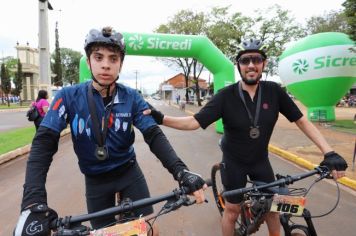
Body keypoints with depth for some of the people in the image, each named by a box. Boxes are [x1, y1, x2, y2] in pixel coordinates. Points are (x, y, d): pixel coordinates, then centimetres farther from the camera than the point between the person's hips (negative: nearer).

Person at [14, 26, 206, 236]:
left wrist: (181, 171, -34)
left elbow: (155, 136, -17)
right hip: (96, 180, 0)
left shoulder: (132, 98, -11)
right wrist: (33, 203, -34)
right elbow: (44, 143, -20)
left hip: (129, 172, 1)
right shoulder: (69, 97, -14)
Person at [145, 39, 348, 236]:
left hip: (261, 160, 3)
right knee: (232, 210, 8)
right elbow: (194, 122, -24)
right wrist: (161, 118, -38)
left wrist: (329, 152, -17)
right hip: (234, 162, -2)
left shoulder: (274, 91, -13)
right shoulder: (226, 96, -20)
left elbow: (302, 121, -9)